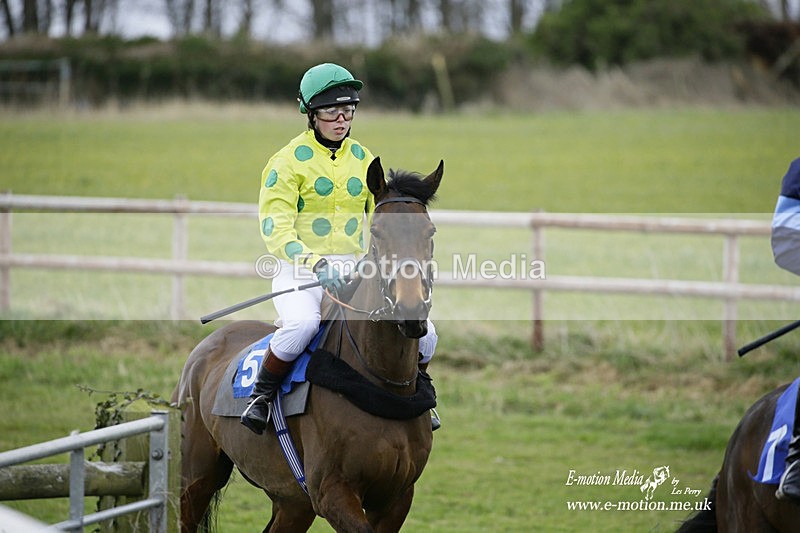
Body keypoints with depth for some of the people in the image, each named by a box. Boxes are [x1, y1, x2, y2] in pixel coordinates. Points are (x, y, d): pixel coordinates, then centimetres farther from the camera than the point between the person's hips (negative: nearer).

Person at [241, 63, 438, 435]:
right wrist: (316, 263, -30)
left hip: (355, 274, 5)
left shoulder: (363, 159, 13)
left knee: (423, 334, -9)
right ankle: (261, 395, -16)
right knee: (303, 323, -38)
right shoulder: (289, 161, -4)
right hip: (300, 274, -5)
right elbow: (275, 228, -14)